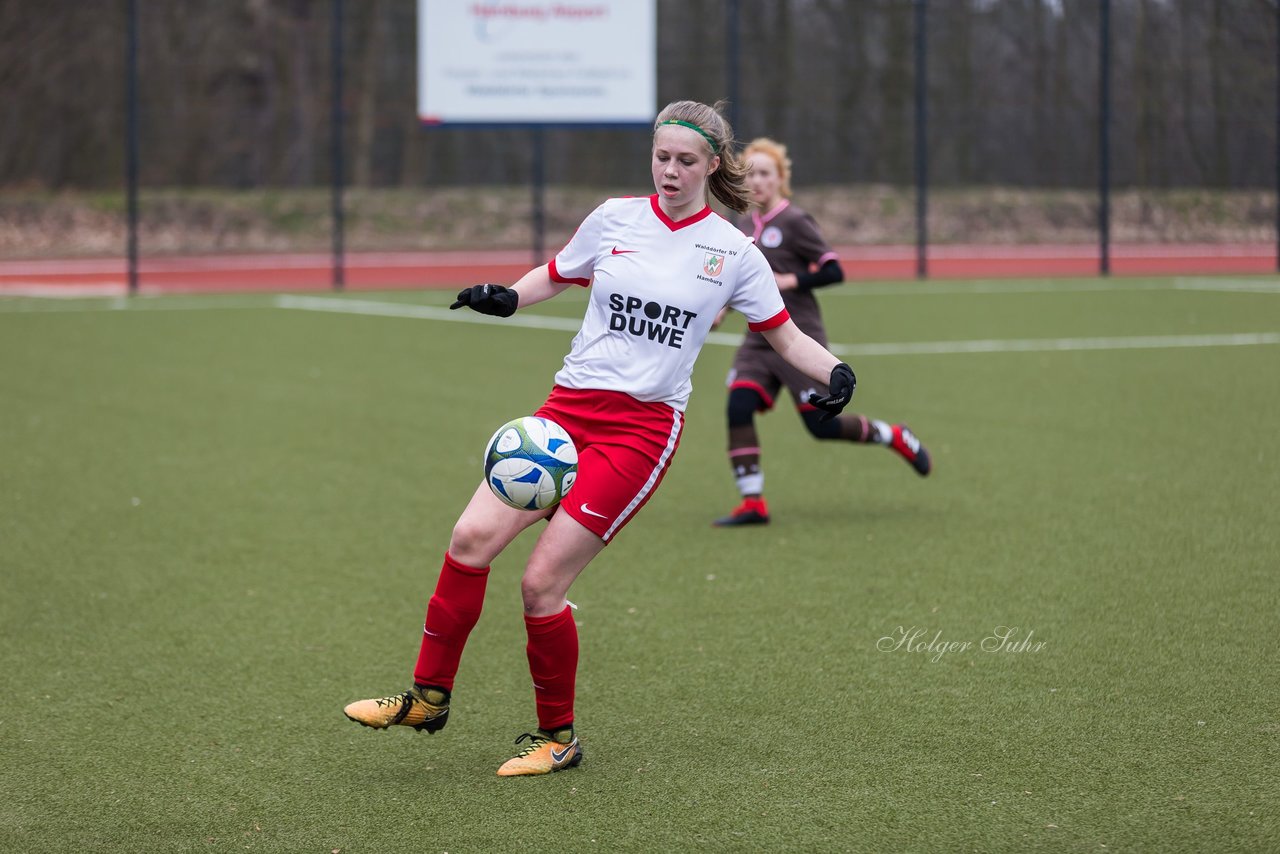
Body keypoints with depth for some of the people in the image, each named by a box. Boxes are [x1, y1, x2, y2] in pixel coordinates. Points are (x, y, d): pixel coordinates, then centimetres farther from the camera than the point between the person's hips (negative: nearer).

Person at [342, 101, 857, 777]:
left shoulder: (732, 252, 2)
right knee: (472, 538, -14)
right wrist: (505, 298, 1)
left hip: (643, 429, -3)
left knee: (540, 586, -13)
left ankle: (557, 736, 7)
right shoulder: (615, 218, 8)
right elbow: (555, 276, 22)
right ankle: (428, 697, 1)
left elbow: (787, 337, 10)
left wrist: (837, 373, -9)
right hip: (569, 408, 3)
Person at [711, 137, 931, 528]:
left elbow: (834, 272, -11)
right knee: (738, 408, -15)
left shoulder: (794, 222, -10)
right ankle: (752, 502, -11)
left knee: (821, 425, -4)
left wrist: (791, 281, -22)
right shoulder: (744, 227, 11)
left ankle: (895, 437, 23)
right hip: (759, 339, 6)